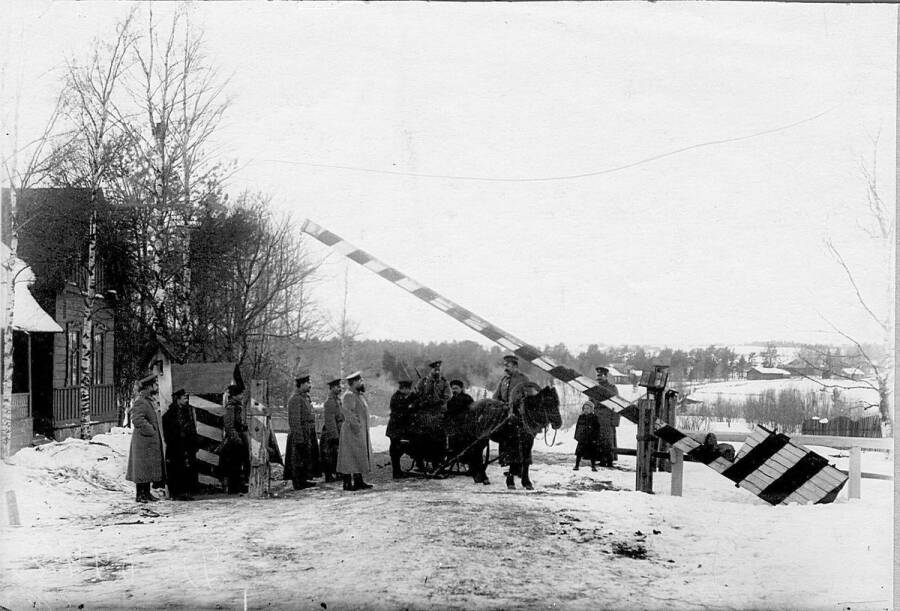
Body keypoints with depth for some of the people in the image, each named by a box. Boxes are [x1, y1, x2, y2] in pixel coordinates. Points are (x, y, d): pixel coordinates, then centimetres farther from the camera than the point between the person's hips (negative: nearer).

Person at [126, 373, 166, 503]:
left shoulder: (150, 402, 16)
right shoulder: (140, 402, -16)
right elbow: (137, 419, -26)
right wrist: (150, 430, -20)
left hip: (151, 442, 10)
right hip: (143, 441, -10)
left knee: (150, 468, 13)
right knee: (142, 468, -5)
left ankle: (146, 493, 19)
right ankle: (140, 494, 0)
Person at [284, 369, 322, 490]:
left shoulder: (305, 397, 14)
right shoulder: (295, 399, -17)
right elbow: (294, 420, -20)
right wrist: (299, 438, -22)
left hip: (308, 435, 10)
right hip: (300, 435, -10)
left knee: (307, 457, 14)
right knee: (298, 459, -3)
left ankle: (302, 480, 21)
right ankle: (298, 482, 2)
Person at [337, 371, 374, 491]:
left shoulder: (360, 395, 16)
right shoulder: (348, 396, -15)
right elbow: (347, 412, -23)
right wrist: (355, 425, -24)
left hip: (362, 432, 10)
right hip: (352, 432, -10)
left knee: (361, 457, 12)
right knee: (350, 457, -6)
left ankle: (359, 482, 17)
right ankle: (347, 483, -4)